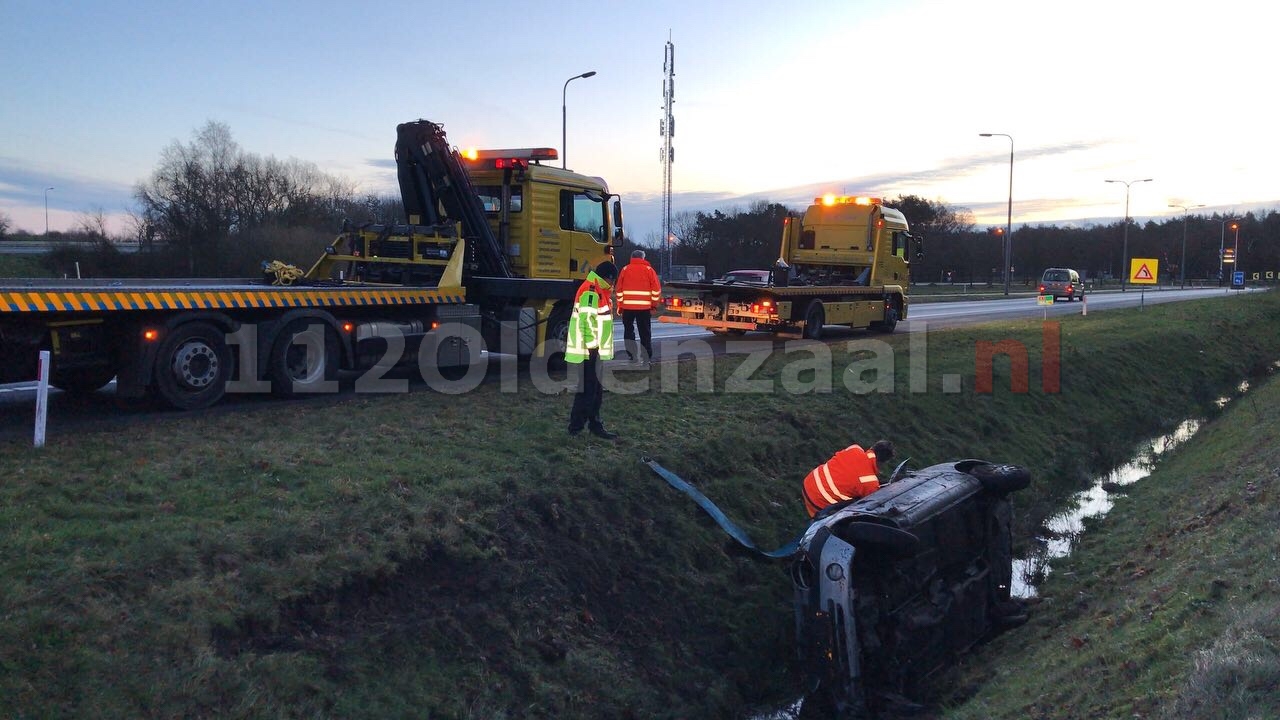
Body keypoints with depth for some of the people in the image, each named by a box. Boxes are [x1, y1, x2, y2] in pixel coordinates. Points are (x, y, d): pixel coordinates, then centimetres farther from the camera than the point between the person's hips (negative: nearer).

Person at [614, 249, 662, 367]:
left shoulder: (625, 269, 5)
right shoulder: (648, 269, 3)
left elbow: (619, 289, 4)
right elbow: (656, 289, -1)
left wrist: (619, 305, 11)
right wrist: (654, 305, 9)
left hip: (627, 306, 1)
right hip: (644, 307, 0)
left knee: (629, 331, 11)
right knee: (645, 333, 8)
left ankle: (634, 357, 2)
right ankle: (646, 359, 9)